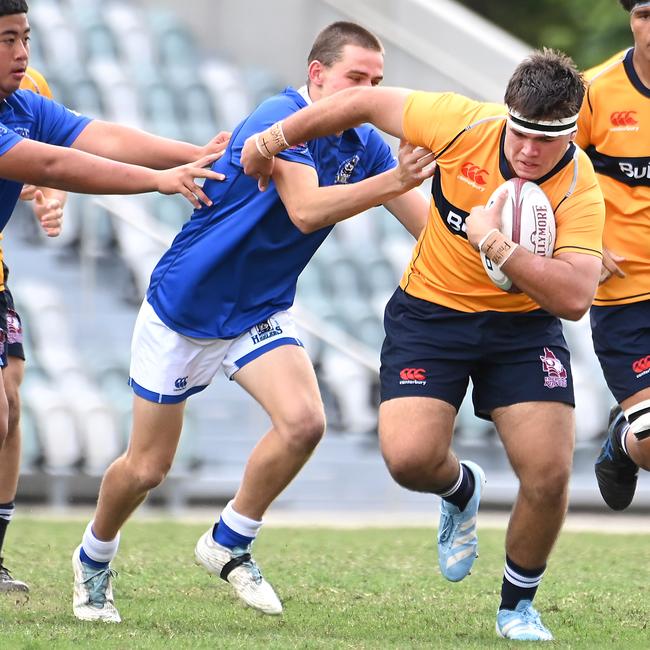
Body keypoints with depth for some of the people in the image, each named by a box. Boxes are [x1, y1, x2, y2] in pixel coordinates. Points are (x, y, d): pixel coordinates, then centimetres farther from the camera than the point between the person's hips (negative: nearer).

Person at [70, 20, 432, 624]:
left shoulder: (363, 145, -3)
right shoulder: (279, 120, -25)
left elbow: (430, 223, -3)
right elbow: (307, 210, -38)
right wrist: (392, 181, -48)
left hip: (260, 313, 5)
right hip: (183, 309, -5)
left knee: (303, 421, -21)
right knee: (147, 467, 3)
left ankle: (228, 543, 1)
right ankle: (92, 560, 33)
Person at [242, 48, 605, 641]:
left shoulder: (581, 192, -20)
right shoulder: (466, 124, -18)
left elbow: (574, 297, -32)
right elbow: (366, 102, -3)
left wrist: (496, 244, -38)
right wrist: (275, 138, 6)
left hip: (525, 325, 0)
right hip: (431, 309, 1)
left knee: (549, 473, -13)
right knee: (410, 457, -19)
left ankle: (518, 605, 14)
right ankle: (461, 492, 21)